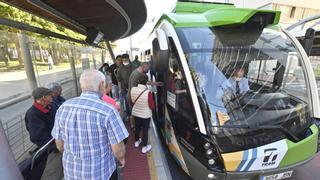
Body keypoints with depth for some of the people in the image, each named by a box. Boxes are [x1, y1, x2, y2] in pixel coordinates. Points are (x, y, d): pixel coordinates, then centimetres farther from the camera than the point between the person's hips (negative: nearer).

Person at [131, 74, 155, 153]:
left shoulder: (133, 89, -16)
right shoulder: (148, 92, -30)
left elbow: (132, 100, 2)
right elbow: (152, 106, -19)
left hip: (135, 113, 4)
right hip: (145, 115, -4)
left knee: (137, 127, 25)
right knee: (145, 130, 14)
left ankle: (136, 141, 48)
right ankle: (144, 147, 30)